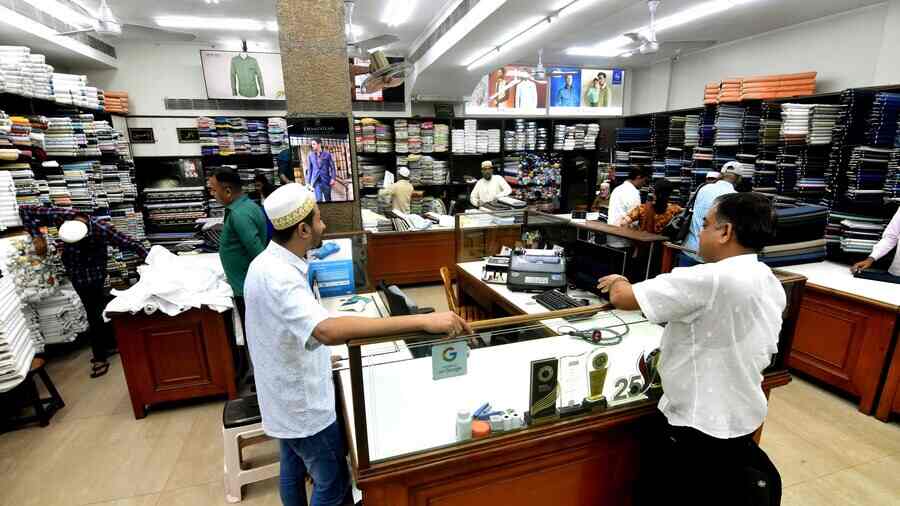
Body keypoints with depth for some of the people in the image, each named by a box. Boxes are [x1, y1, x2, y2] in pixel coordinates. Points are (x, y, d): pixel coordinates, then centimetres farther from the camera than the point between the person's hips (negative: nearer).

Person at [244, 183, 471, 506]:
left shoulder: (269, 262, -1)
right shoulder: (277, 277, -34)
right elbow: (328, 331, -51)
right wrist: (423, 321, -56)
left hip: (287, 398, 9)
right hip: (304, 404, -9)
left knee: (294, 469, 28)